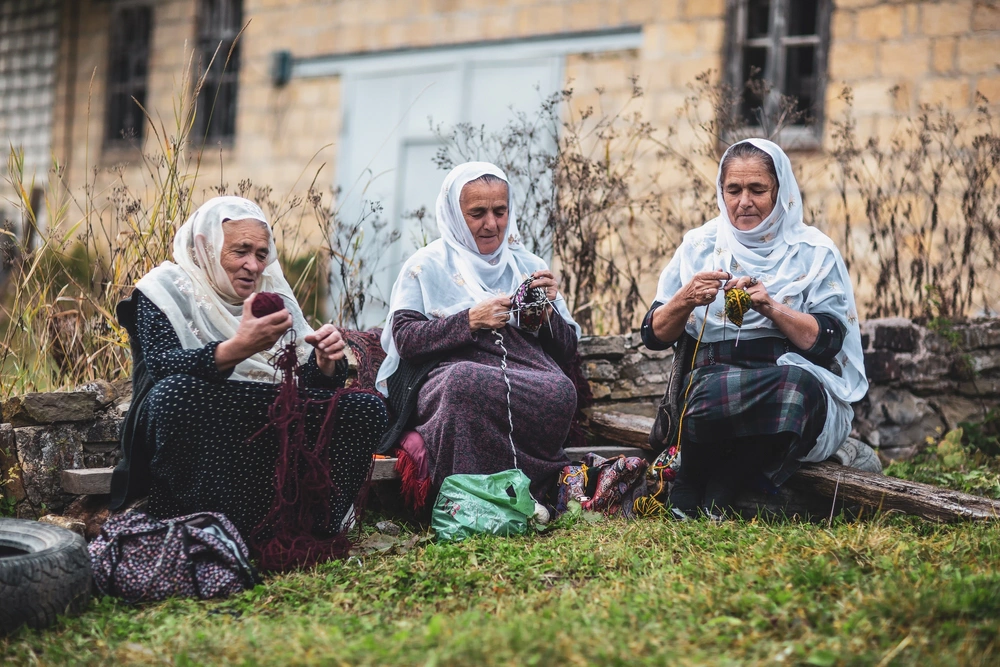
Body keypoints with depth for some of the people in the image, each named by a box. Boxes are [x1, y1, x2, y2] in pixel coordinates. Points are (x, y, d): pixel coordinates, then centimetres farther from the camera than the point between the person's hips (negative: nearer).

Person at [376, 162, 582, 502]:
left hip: (526, 372, 3)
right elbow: (404, 338, 1)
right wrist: (471, 320, -10)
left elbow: (567, 352, 20)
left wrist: (547, 310, 0)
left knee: (560, 390, -34)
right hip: (446, 375, -3)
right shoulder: (427, 265, 16)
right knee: (466, 381, -41)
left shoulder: (530, 267, 24)